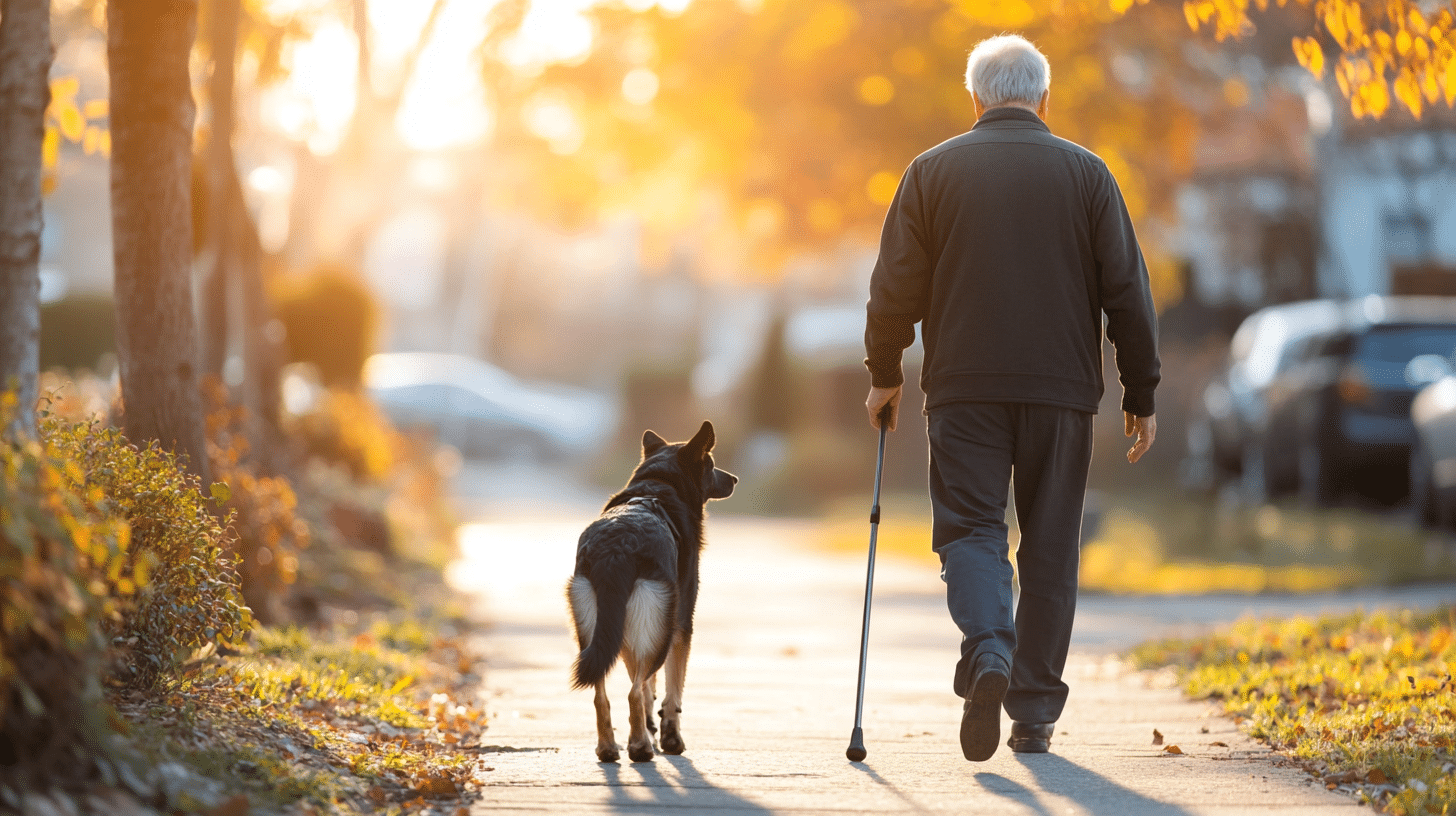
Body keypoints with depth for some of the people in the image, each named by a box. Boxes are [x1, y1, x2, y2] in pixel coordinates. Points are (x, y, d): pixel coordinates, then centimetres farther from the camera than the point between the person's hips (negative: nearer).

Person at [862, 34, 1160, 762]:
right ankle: (1034, 713, 10)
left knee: (970, 528, 3)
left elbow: (895, 287, 3)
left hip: (963, 389, -1)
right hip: (1062, 391, 1)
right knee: (1050, 549, 8)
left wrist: (884, 375, 16)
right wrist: (1141, 396, 10)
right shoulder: (1086, 173, 5)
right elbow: (1127, 293, 3)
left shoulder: (933, 170, 3)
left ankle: (986, 653, -24)